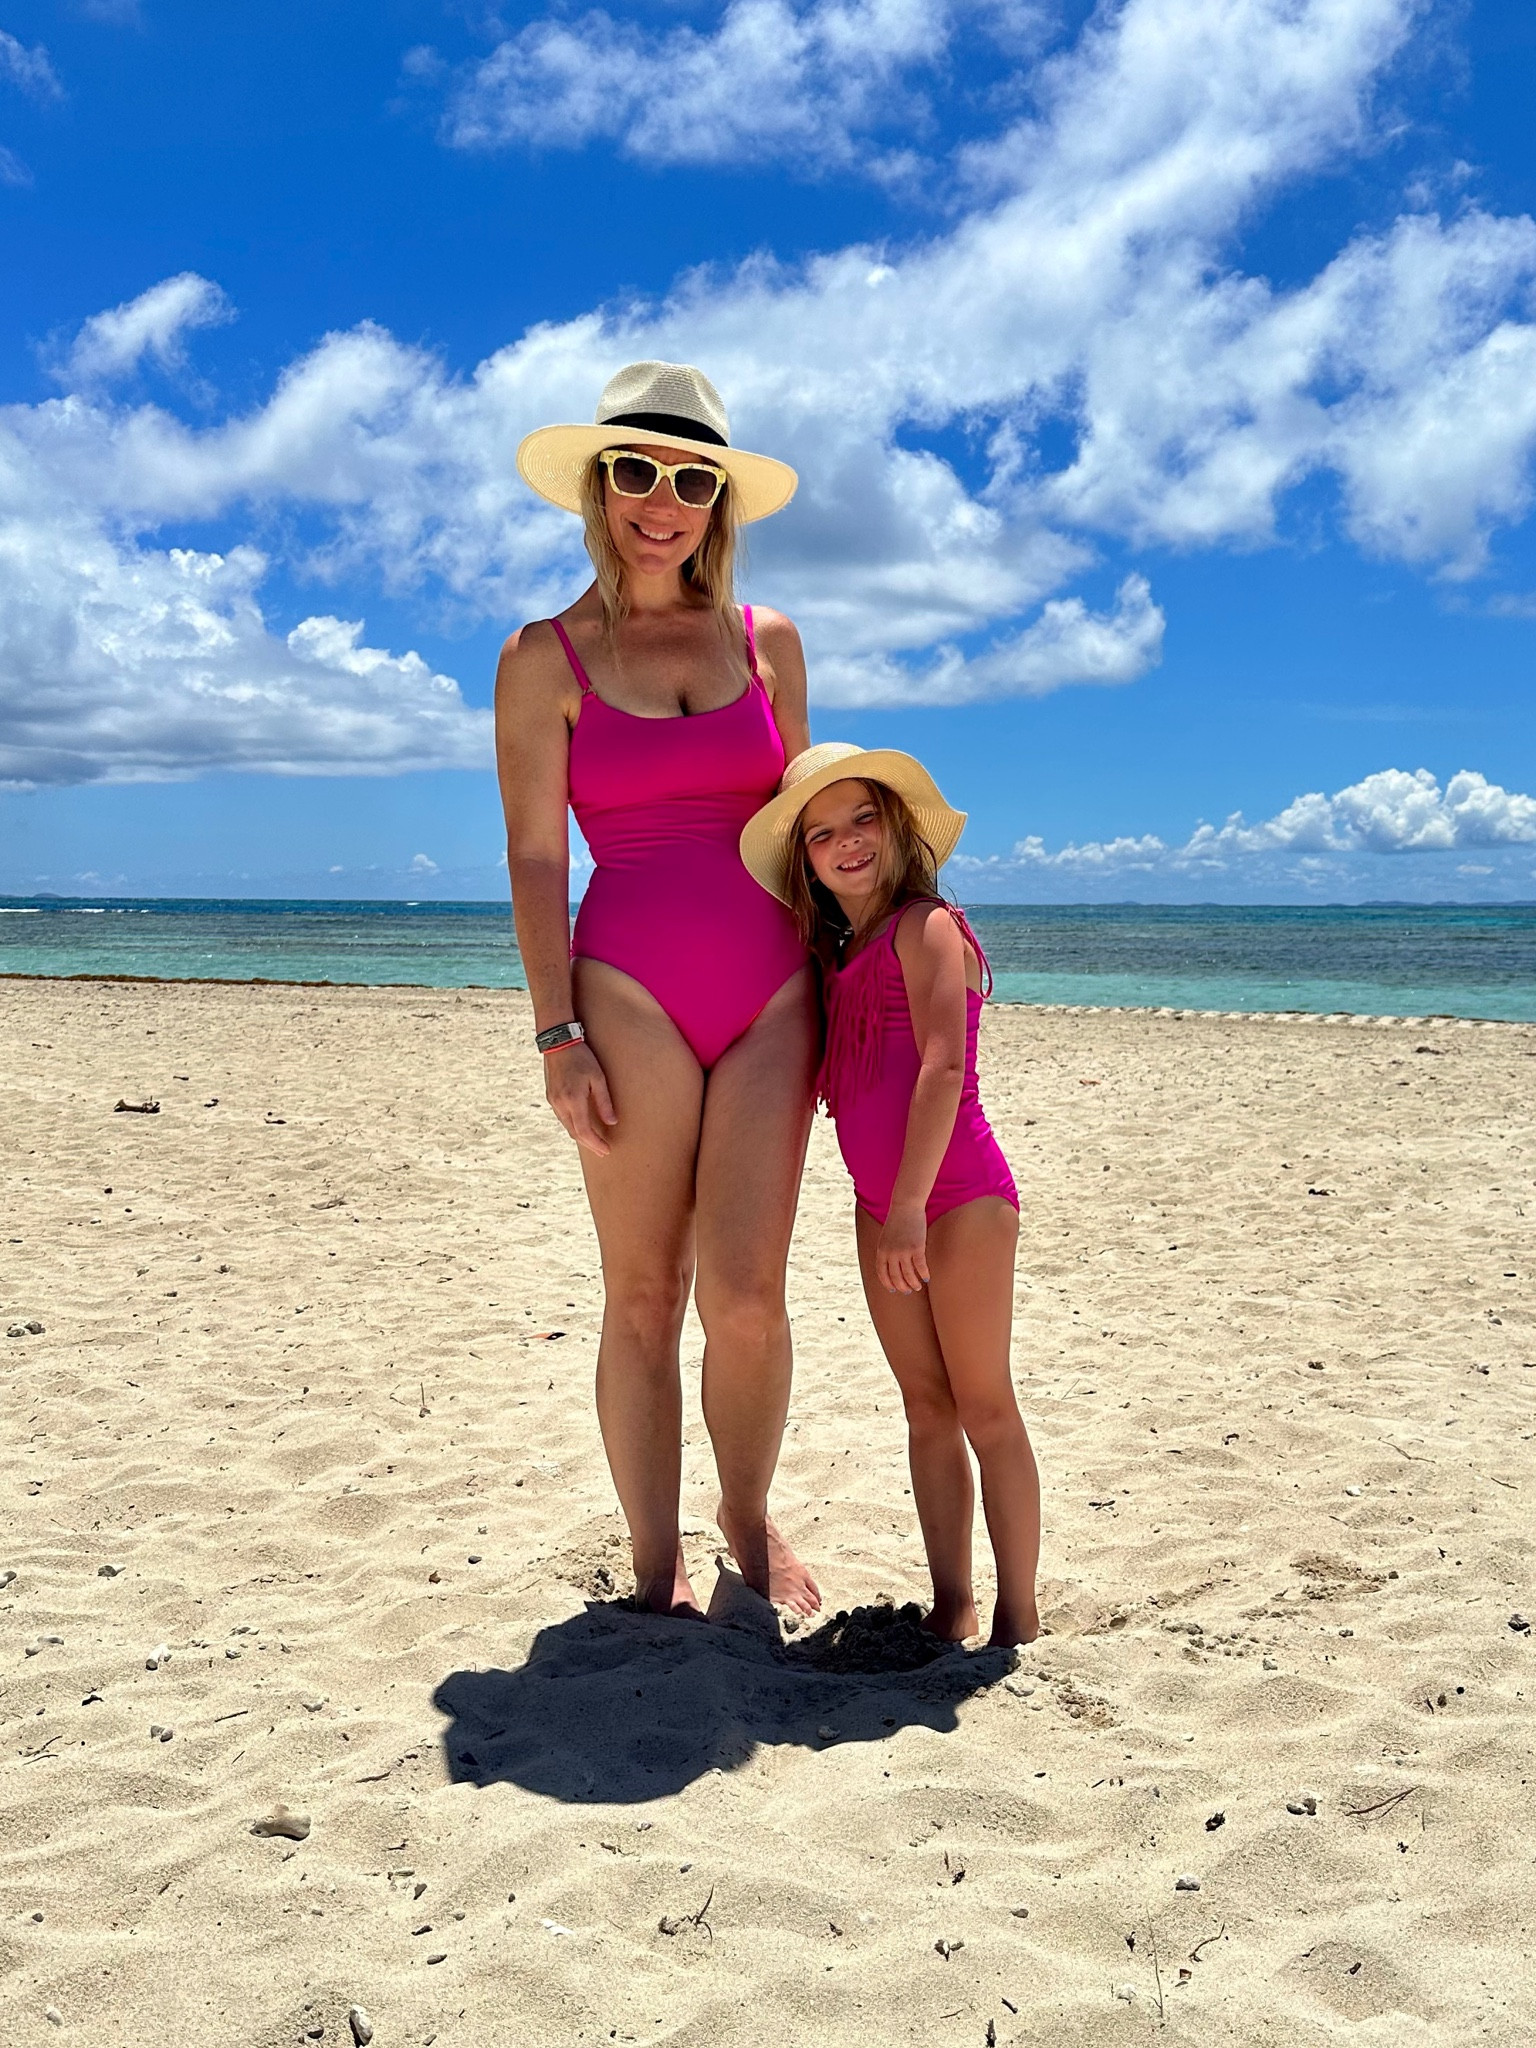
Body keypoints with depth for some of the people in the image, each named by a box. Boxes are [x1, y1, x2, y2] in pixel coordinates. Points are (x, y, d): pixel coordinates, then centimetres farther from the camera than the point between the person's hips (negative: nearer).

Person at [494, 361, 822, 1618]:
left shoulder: (768, 642, 12)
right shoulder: (547, 658, 4)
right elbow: (535, 855, -1)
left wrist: (834, 995, 13)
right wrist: (559, 1035, -8)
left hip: (773, 993, 2)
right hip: (631, 993, -2)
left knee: (747, 1294, -3)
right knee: (643, 1299, 2)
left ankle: (750, 1520, 23)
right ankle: (657, 1574, 17)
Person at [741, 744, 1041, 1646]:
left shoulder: (926, 927, -10)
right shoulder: (838, 957, 14)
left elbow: (944, 1066, -20)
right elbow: (827, 1079, 24)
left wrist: (912, 1205, -25)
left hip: (959, 1197, -7)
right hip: (880, 1208, 8)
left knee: (984, 1407, -1)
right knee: (927, 1406, 10)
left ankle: (1020, 1616, 7)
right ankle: (952, 1606, 18)